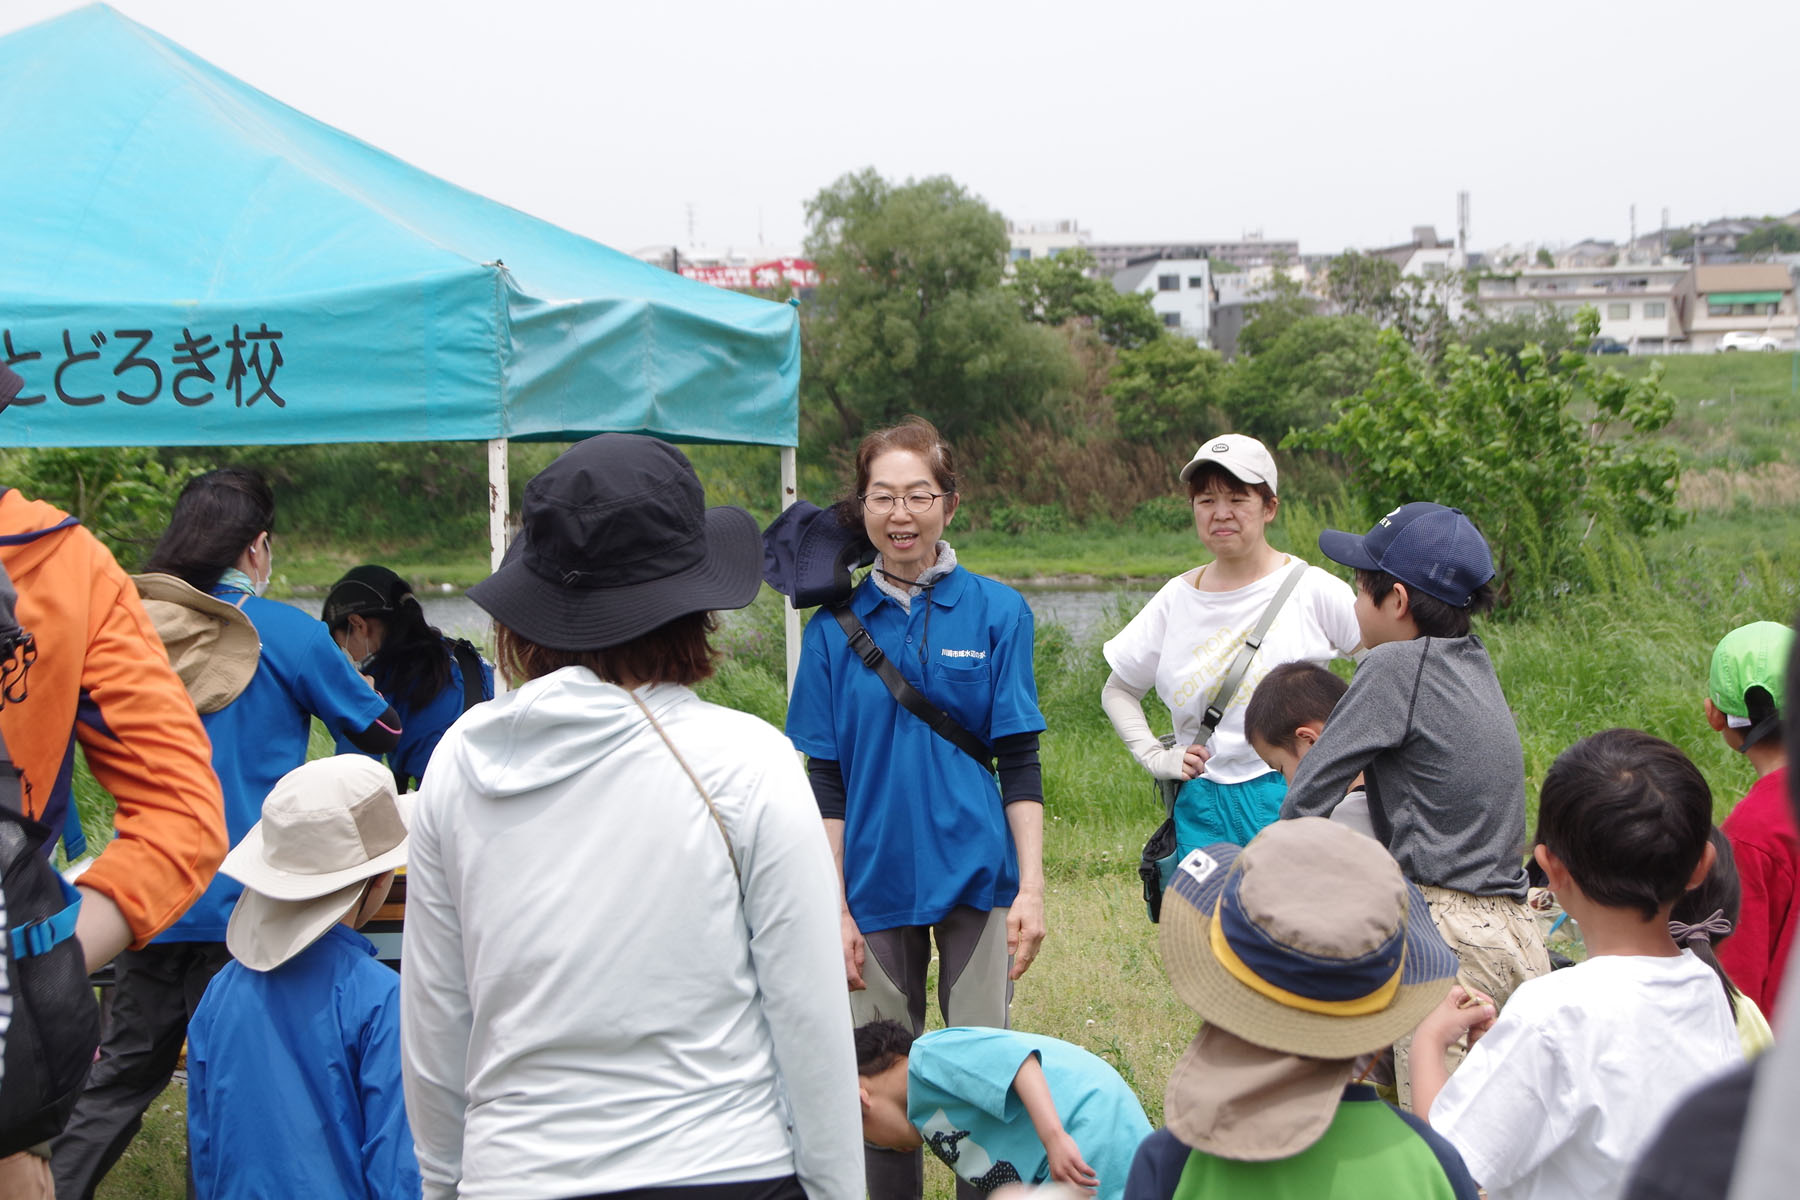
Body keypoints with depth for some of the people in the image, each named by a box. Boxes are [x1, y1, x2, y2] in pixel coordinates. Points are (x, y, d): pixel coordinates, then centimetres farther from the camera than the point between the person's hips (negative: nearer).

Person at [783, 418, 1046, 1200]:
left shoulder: (996, 612, -1)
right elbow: (825, 782, 4)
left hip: (978, 875, -1)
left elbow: (1019, 763, 0)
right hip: (877, 883, 1)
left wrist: (1031, 888, -6)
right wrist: (834, 907, 0)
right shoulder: (835, 625, 2)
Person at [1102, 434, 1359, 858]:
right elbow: (1117, 691, 20)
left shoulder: (1312, 590, -3)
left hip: (1291, 802, -3)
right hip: (1202, 812, 4)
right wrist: (1154, 756, 6)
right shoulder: (1176, 599, 8)